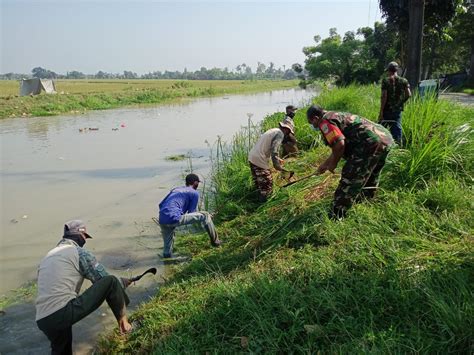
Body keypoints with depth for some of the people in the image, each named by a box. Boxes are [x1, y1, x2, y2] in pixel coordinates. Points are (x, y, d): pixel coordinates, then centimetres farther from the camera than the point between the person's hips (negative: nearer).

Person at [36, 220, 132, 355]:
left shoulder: (48, 256, 23)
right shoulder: (79, 252, 1)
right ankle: (122, 321, 12)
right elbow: (105, 280, 0)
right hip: (64, 312, -8)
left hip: (43, 321, 8)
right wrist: (121, 283, 14)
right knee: (111, 282, -3)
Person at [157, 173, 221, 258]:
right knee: (205, 215, 7)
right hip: (174, 218, -7)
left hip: (162, 221, 7)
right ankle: (215, 241, 18)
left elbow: (160, 205, 27)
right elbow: (191, 213, 8)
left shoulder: (175, 189, 27)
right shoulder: (195, 193, 8)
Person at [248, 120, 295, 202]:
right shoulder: (280, 133, -8)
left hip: (252, 157, 10)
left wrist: (277, 159, 30)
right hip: (260, 160, -10)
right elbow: (274, 150, -21)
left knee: (259, 184, 21)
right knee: (267, 186, -1)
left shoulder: (273, 130, 20)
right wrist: (277, 165, -18)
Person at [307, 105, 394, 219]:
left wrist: (333, 163, -2)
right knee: (370, 176, 30)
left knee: (349, 181, -4)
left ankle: (335, 217, 1)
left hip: (371, 144, -10)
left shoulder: (325, 121, -4)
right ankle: (366, 198, 50)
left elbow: (339, 144, -19)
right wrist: (325, 164, 40)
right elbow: (337, 148, 35)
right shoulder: (337, 115, 27)